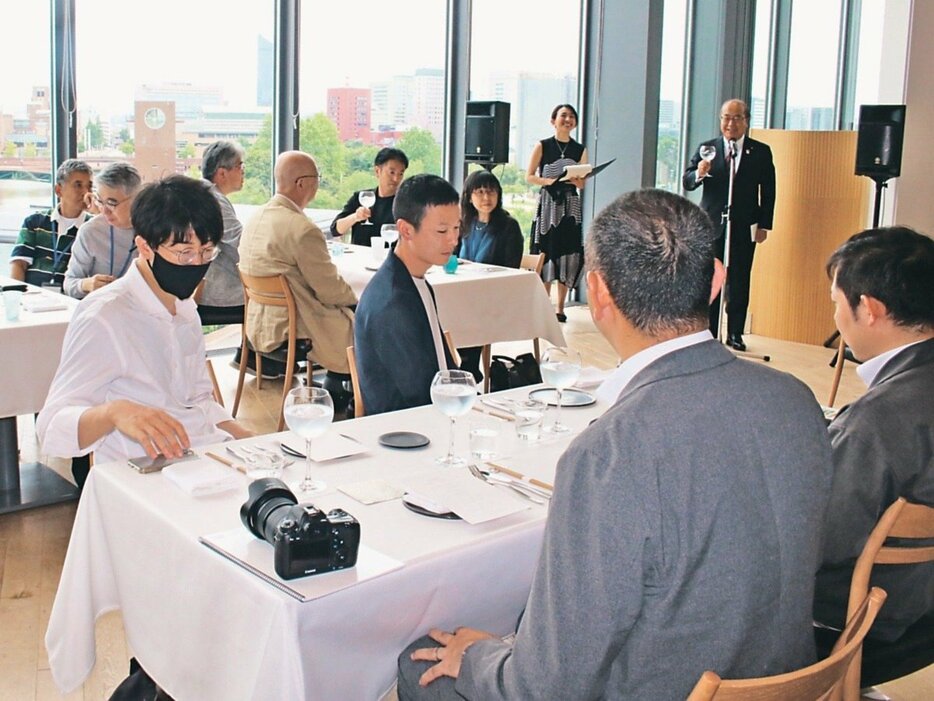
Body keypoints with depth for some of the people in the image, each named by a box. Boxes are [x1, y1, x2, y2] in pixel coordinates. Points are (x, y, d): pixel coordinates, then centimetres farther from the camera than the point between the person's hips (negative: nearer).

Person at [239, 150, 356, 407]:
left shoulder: (256, 218, 5)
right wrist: (354, 299, 4)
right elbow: (330, 290, -17)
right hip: (291, 333, -9)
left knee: (346, 314, 20)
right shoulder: (303, 229, -24)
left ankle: (334, 387, 26)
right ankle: (335, 392, 21)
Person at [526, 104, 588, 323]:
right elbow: (529, 177, 0)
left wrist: (576, 180, -12)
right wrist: (548, 181, -17)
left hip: (570, 205, 2)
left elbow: (582, 183, 11)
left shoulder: (580, 150, 9)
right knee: (546, 253, -4)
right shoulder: (542, 146, 2)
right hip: (548, 203, -2)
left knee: (567, 253, 0)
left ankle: (560, 308, 6)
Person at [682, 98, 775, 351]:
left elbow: (768, 192, 4)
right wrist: (699, 174, -24)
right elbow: (686, 182, -2)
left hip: (744, 226, 0)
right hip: (711, 225, 0)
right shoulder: (707, 148, 4)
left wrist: (764, 225, -2)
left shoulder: (761, 152, 4)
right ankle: (710, 331, 8)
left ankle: (735, 333, 10)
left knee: (739, 282, 2)